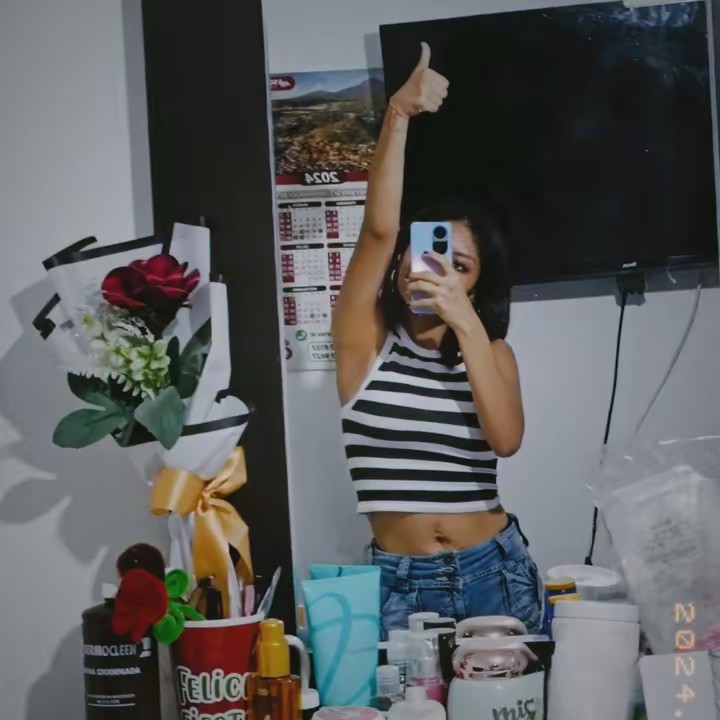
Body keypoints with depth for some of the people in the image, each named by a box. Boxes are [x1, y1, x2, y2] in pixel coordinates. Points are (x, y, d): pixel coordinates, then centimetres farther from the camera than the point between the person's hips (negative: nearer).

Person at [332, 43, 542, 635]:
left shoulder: (493, 351, 5)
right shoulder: (366, 340, -1)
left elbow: (506, 440, -14)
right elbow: (378, 229, -16)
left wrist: (466, 324, -18)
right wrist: (398, 115, -25)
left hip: (495, 573, 2)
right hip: (400, 581, -2)